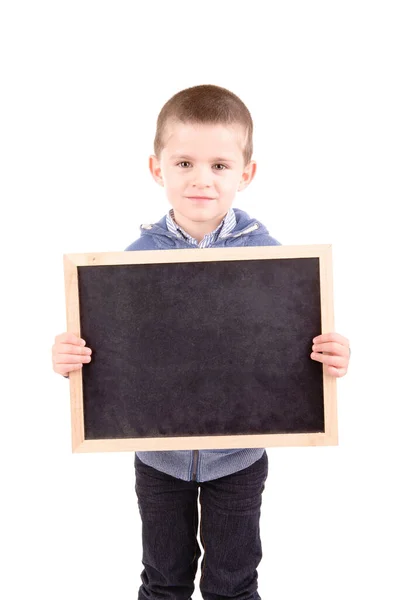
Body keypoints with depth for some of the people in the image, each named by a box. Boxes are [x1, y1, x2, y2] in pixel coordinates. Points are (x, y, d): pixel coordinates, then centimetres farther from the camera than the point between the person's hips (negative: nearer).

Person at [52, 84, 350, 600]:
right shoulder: (140, 255, -13)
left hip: (238, 453, 0)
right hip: (159, 451, 1)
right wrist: (70, 356, -24)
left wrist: (329, 358, -29)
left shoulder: (266, 253, -15)